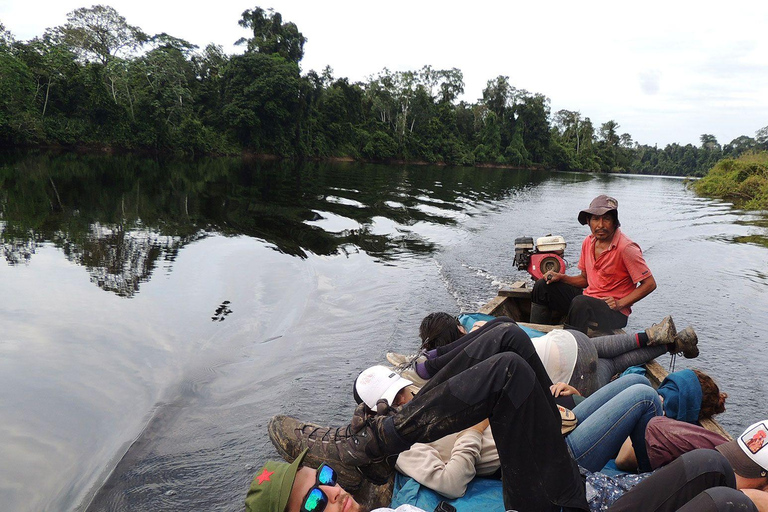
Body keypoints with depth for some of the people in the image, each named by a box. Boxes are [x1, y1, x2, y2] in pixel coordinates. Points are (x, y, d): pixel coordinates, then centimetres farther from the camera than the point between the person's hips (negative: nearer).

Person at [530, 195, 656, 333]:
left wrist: (620, 304, -18)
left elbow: (650, 284, -13)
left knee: (581, 302, -37)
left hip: (615, 312, -7)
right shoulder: (588, 242, 4)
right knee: (543, 286, 5)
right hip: (587, 298, 8)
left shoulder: (626, 248, -17)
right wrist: (561, 277, -1)